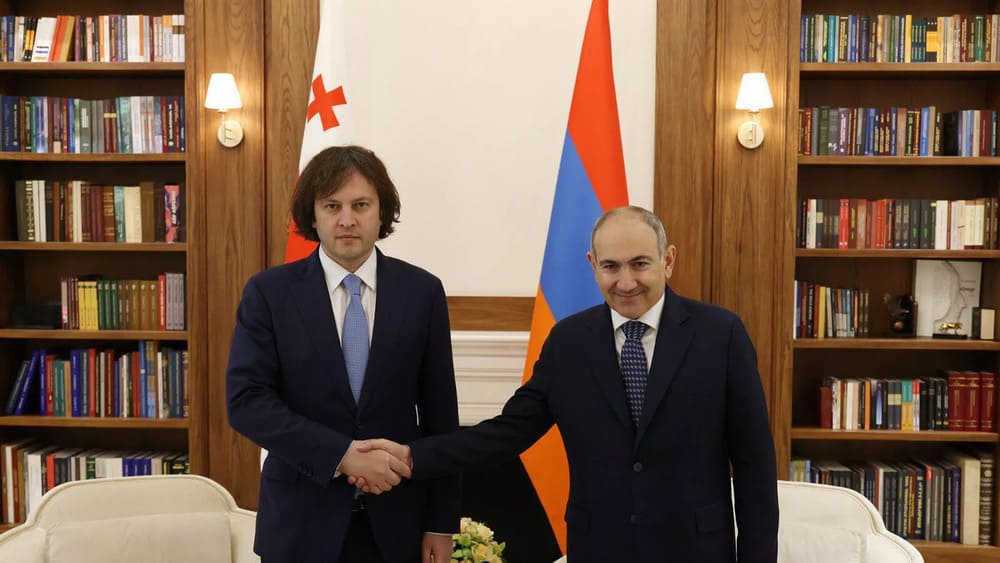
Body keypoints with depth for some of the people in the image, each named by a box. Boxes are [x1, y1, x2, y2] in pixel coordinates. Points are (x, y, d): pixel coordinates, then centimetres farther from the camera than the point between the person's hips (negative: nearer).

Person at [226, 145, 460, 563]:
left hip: (394, 520, 1)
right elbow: (245, 401, -11)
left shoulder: (422, 292, -3)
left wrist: (442, 522, 0)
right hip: (302, 520, -1)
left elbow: (439, 414, -1)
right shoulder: (269, 292, -5)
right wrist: (342, 454, -19)